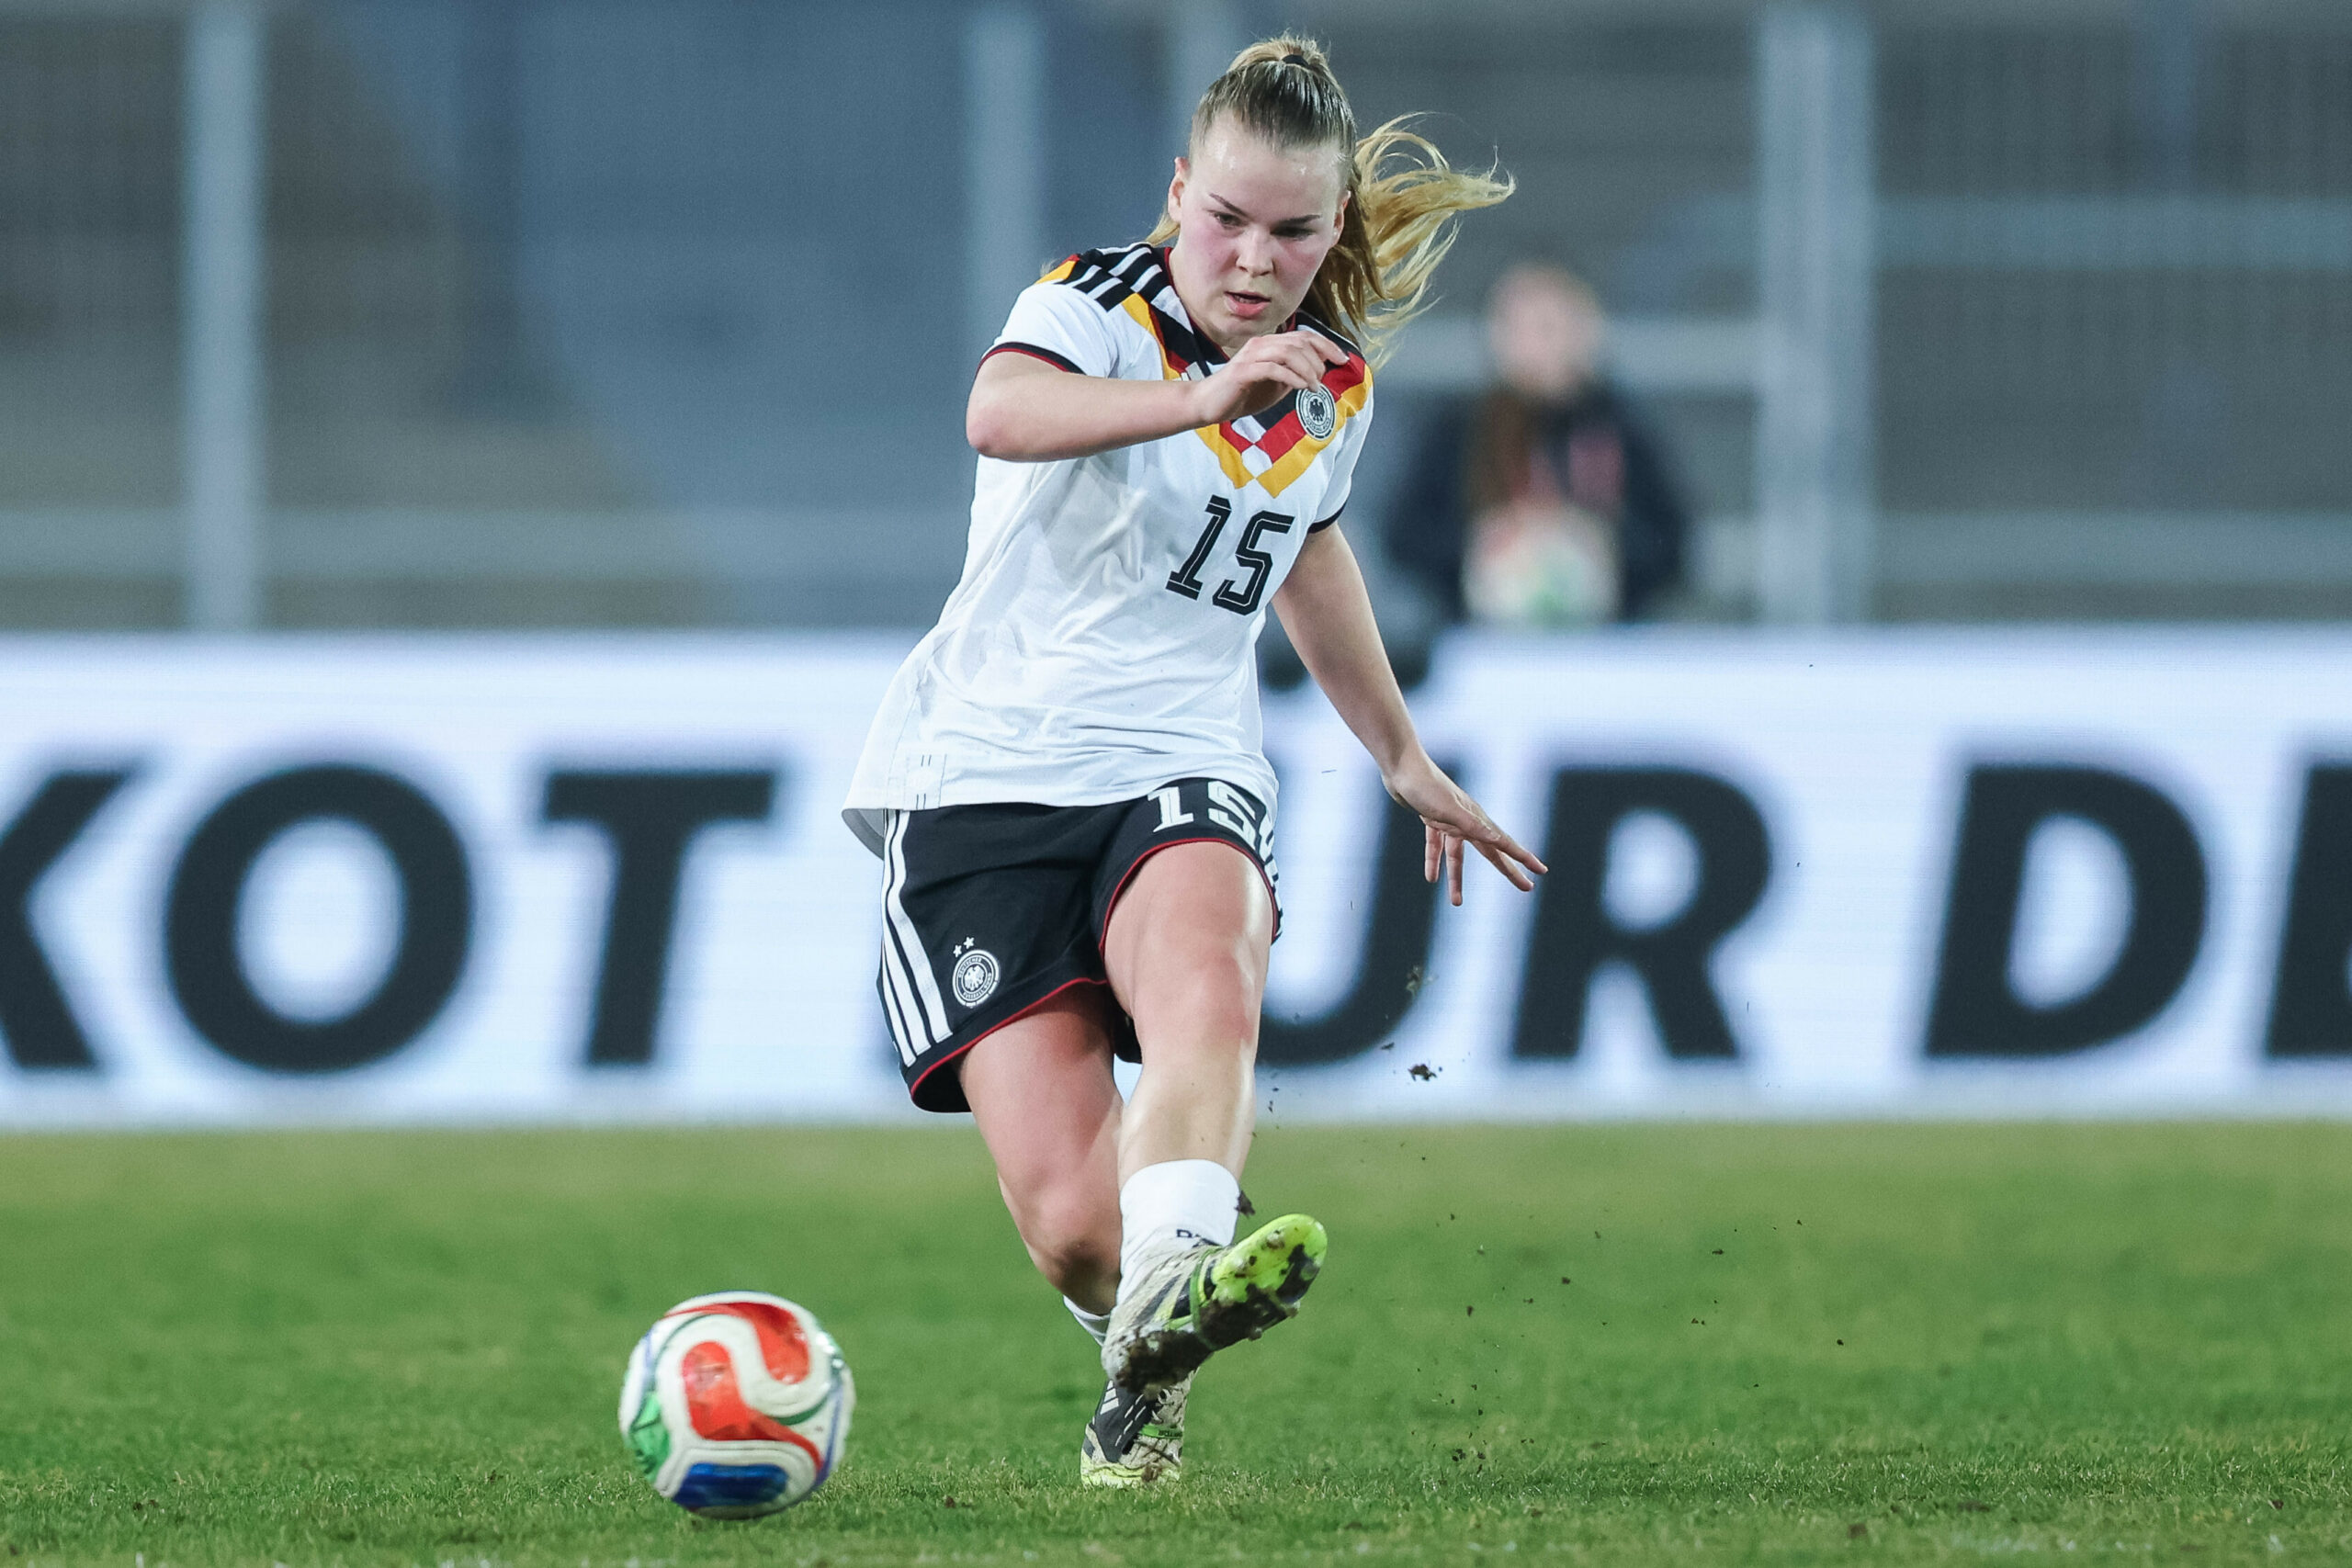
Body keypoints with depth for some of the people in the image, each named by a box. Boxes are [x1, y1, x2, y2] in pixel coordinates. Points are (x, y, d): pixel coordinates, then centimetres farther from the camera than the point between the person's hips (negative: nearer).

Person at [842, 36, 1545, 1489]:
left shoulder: (1338, 386, 11)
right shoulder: (1100, 306, -8)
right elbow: (1002, 412, -33)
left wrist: (1404, 755, 42)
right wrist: (1201, 396, -49)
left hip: (1183, 771, 4)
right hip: (984, 771, -4)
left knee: (1207, 986, -36)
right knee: (1071, 1217, -16)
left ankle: (1170, 1292, -59)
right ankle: (1142, 1362, 18)